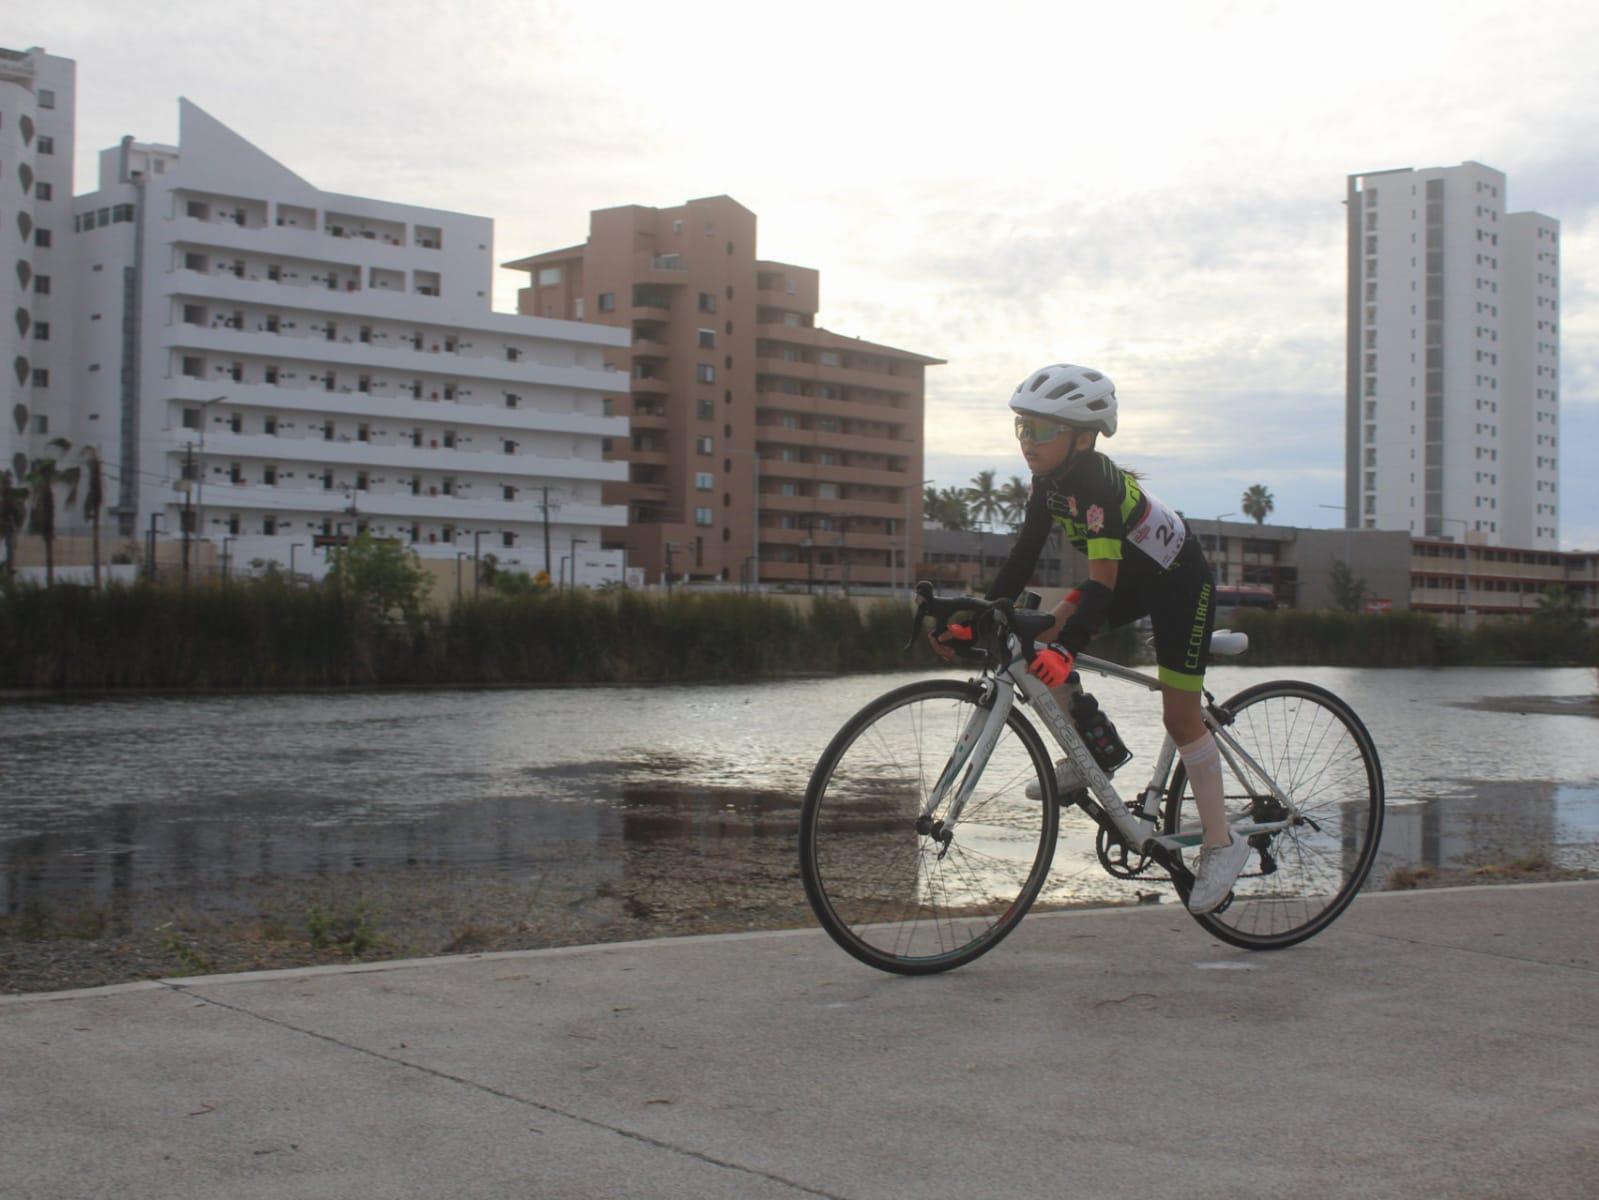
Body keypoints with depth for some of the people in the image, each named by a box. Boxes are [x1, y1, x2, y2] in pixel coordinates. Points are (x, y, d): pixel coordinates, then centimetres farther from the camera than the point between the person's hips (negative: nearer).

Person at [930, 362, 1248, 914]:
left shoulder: (1097, 486, -34)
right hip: (1133, 577, 8)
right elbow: (1023, 557, -6)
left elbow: (1103, 578, -41)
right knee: (1041, 641, -11)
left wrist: (1067, 648, -52)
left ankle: (1221, 843, 5)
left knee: (1180, 714, -7)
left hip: (1180, 582, -8)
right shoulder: (1049, 481, -9)